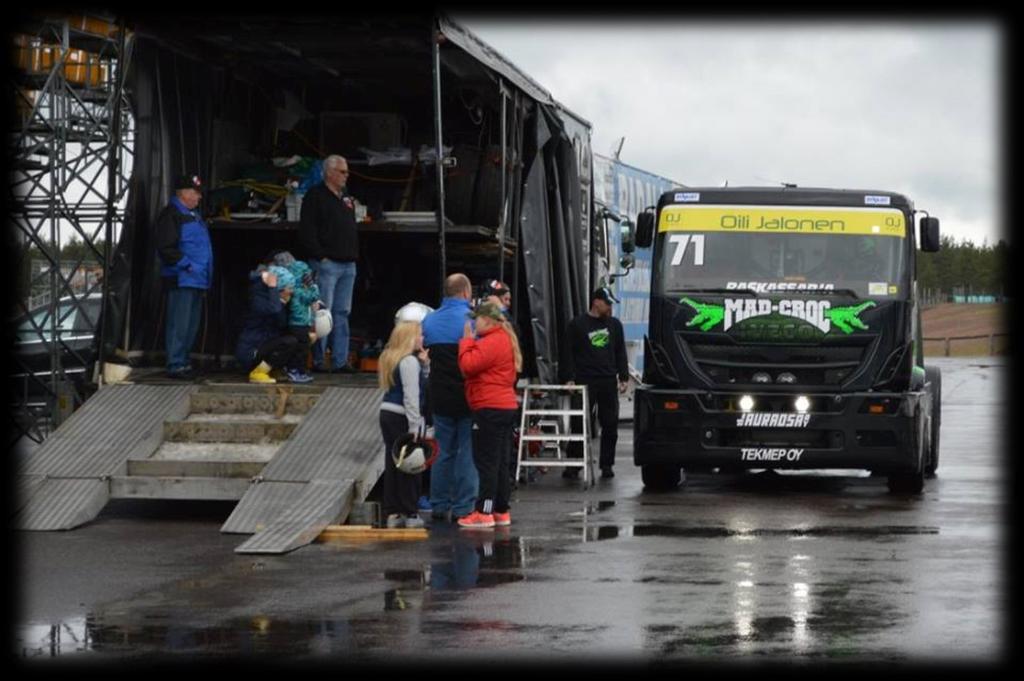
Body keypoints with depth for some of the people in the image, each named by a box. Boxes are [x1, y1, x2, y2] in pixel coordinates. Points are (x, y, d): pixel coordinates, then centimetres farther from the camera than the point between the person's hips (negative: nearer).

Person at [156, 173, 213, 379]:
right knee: (179, 324, -9)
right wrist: (188, 265, -19)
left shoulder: (193, 214, 20)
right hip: (181, 279, -10)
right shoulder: (172, 214, -10)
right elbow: (166, 248, -18)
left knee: (191, 325, 13)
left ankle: (183, 361, 21)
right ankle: (176, 365, -8)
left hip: (196, 280, 10)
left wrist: (206, 277, 19)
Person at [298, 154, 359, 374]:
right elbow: (306, 232, -10)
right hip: (327, 263, -7)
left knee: (342, 314, 6)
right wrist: (321, 256, -15)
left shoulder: (346, 198, 20)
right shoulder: (315, 197, -4)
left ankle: (340, 361, 8)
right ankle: (318, 360, -3)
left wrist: (354, 254, 13)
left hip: (348, 265, 8)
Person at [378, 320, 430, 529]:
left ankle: (393, 512, 10)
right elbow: (411, 396, -18)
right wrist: (414, 427, -18)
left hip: (387, 414, 9)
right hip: (402, 418, -9)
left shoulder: (390, 359, 15)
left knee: (392, 464, 9)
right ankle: (410, 514, 1)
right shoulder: (410, 361, -14)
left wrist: (424, 365, 8)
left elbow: (421, 384, 21)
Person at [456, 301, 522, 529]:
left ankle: (484, 512, -8)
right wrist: (471, 341, 6)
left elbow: (468, 365, -21)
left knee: (487, 461, -8)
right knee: (500, 463, 13)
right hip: (506, 406, 10)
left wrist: (467, 340, -9)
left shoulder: (492, 342, -16)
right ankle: (501, 511, 17)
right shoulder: (505, 339, 17)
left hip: (491, 409, -10)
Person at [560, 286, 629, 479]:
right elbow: (568, 353, 0)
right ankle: (573, 464, 0)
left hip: (608, 383, 4)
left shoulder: (615, 324, 14)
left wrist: (623, 378, 8)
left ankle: (607, 465, 10)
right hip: (585, 382, -4)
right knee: (580, 424, -5)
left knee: (610, 425, 3)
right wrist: (569, 378, -8)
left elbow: (620, 353, 17)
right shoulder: (577, 324, 2)